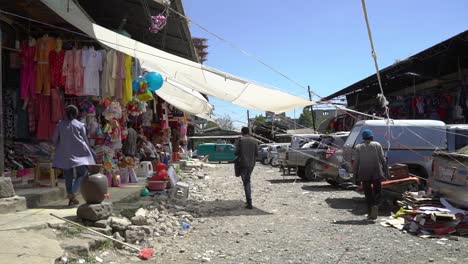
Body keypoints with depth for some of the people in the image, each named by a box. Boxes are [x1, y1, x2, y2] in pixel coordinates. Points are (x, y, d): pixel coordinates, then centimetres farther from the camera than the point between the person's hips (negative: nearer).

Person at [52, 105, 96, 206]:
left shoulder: (60, 125, 7)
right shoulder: (80, 125, -2)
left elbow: (54, 140, 8)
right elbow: (85, 140, 1)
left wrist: (59, 149, 25)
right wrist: (90, 152, 14)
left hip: (65, 155, 3)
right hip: (78, 153, -3)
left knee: (68, 176, 9)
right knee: (82, 173, 4)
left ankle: (71, 197, 9)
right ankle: (73, 193, -16)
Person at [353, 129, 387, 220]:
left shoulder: (359, 147, 1)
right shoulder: (377, 145, 1)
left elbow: (356, 161, -1)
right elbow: (382, 159, 0)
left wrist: (356, 173, 7)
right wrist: (385, 170, 8)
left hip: (364, 174, 1)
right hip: (376, 172, -1)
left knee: (368, 193, 7)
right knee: (377, 191, 9)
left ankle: (370, 213, 7)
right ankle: (375, 205, -19)